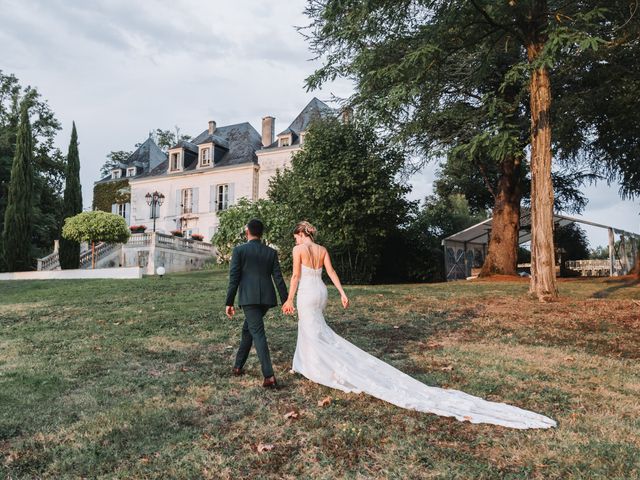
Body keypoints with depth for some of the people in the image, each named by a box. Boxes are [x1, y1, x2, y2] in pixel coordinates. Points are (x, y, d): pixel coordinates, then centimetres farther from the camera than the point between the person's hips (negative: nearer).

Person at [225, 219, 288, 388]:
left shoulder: (239, 250, 0)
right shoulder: (271, 252, 9)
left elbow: (234, 278, -4)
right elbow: (278, 278, 5)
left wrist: (229, 303, 0)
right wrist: (286, 301, 7)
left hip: (248, 298, -4)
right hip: (266, 298, 5)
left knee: (258, 334, -6)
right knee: (248, 329, 22)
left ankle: (269, 375, -16)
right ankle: (238, 365, 32)